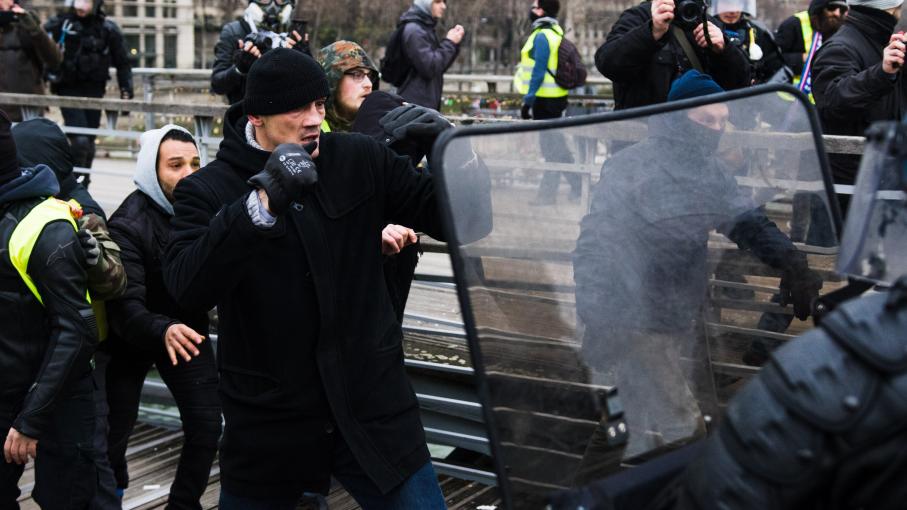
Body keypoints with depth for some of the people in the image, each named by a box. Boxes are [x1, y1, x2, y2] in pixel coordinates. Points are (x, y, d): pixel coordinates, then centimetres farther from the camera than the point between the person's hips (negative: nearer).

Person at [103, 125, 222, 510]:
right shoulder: (128, 225, -22)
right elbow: (126, 306, -31)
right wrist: (162, 331, -50)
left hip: (187, 329, 4)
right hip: (132, 339, -4)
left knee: (207, 427, -2)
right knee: (113, 437, 0)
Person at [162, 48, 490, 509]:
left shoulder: (360, 160, 0)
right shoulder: (207, 190, -5)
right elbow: (186, 288, -22)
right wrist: (264, 201, -32)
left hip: (373, 409, 1)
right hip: (268, 422, -1)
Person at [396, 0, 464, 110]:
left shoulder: (426, 28, 15)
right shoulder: (413, 30, -14)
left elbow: (441, 67, 19)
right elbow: (429, 68, -21)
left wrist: (454, 43, 5)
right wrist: (449, 43, -12)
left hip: (428, 103, 10)